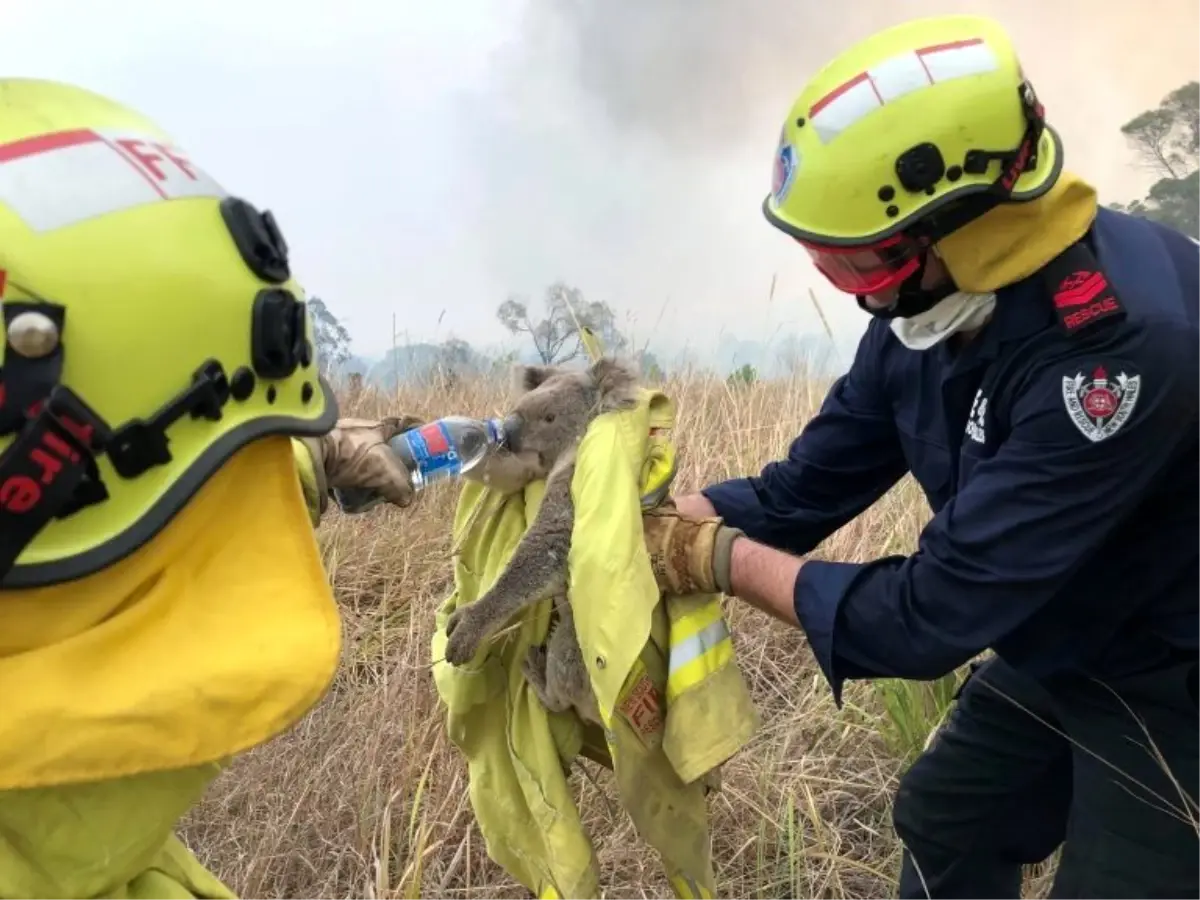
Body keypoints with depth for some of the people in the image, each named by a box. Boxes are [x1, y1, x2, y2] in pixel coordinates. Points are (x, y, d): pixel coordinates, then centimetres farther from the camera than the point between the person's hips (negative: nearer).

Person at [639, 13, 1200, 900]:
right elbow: (801, 491, -5)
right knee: (941, 826, 20)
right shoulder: (931, 307, -11)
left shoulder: (1120, 343, -38)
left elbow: (933, 615, -35)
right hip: (1059, 648, 8)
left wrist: (722, 558, -24)